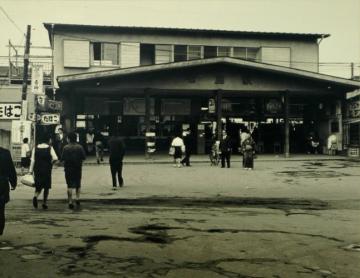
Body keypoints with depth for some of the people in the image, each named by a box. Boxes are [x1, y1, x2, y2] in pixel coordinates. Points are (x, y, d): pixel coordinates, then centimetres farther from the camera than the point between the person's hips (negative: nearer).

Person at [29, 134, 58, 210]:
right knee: (46, 186, 9)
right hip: (47, 170, -2)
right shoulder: (50, 148, -4)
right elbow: (55, 158, -15)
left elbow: (32, 160, 1)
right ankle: (45, 203, 8)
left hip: (37, 170, 2)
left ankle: (35, 196, -15)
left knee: (38, 185, 14)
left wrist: (31, 171, 4)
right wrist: (50, 162, 5)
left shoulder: (35, 148, 3)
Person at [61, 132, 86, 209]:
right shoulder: (80, 147, -4)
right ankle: (78, 198, 7)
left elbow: (62, 158, -8)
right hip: (78, 168, 1)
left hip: (68, 168, -1)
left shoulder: (66, 148, -8)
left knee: (70, 186, 2)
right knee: (78, 184, 18)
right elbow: (83, 157, -4)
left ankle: (70, 202, -2)